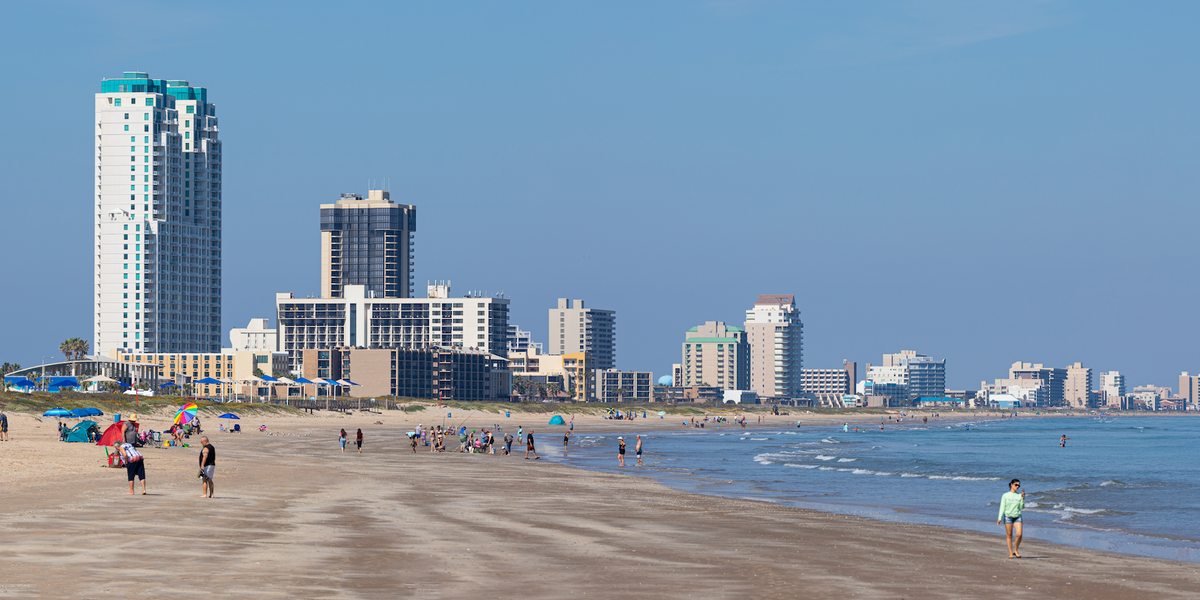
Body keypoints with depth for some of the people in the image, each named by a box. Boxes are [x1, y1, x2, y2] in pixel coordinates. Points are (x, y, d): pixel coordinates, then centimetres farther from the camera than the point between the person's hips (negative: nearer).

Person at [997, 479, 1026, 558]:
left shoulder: (1019, 496, 8)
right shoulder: (1005, 495, 1)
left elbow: (1021, 508, 6)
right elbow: (1002, 507, 1)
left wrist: (1023, 499, -6)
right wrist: (999, 518, -6)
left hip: (1017, 516, 2)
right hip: (1008, 516, -2)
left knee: (1019, 534, -11)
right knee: (1009, 536, 1)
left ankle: (1015, 550, 8)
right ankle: (1010, 553, 8)